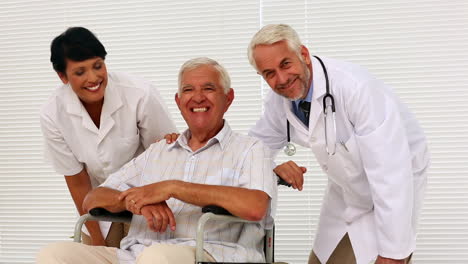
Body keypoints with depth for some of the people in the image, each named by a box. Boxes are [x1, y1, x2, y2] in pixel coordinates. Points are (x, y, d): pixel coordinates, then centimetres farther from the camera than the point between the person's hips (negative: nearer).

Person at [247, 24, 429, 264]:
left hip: (392, 188, -6)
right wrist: (274, 169, -23)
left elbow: (390, 174, -34)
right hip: (346, 189, 6)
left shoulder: (355, 87, -33)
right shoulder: (278, 102, -12)